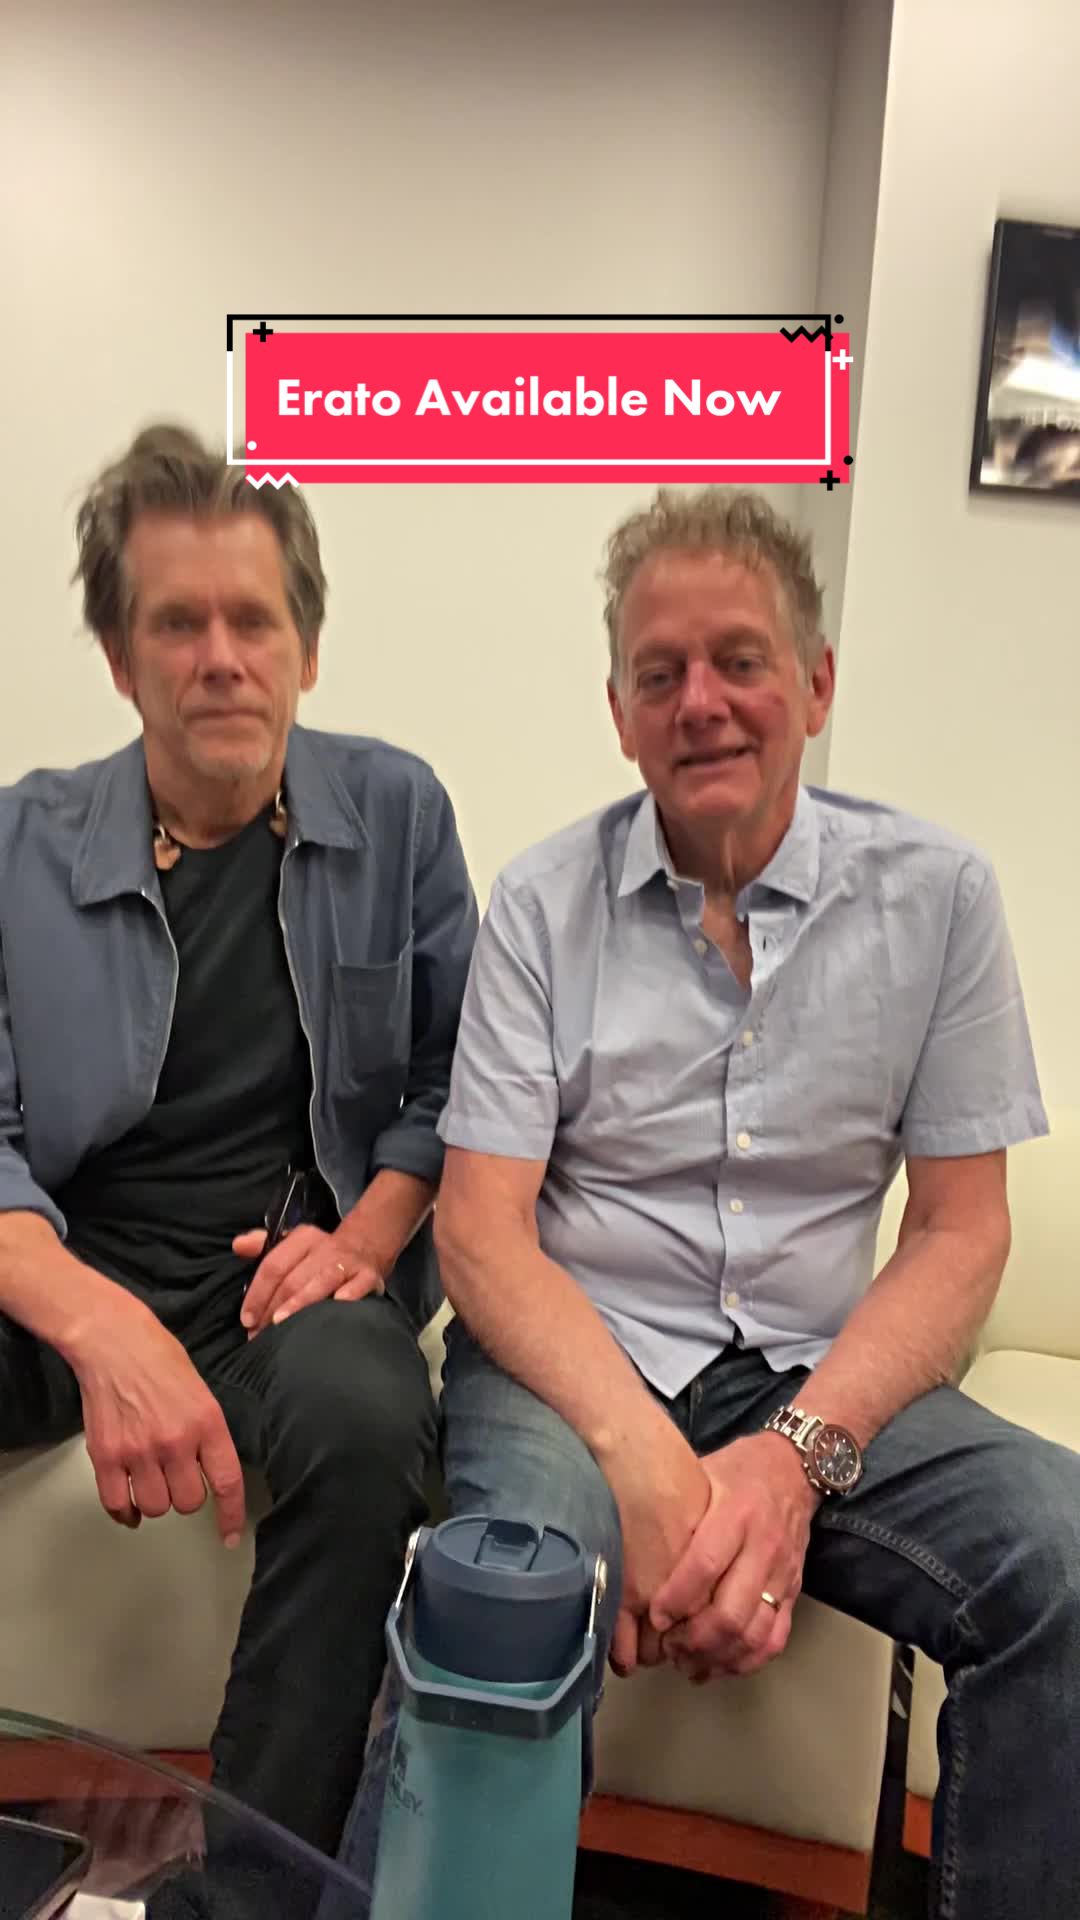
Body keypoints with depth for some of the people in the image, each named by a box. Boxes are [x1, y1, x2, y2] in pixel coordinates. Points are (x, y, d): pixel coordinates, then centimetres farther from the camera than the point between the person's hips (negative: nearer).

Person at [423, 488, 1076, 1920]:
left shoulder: (936, 895, 1)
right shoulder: (544, 903, -1)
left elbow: (961, 1230, 1)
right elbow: (481, 1228, -5)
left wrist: (799, 1453, -14)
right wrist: (646, 1458, -20)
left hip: (820, 1374, 2)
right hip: (577, 1360, -1)